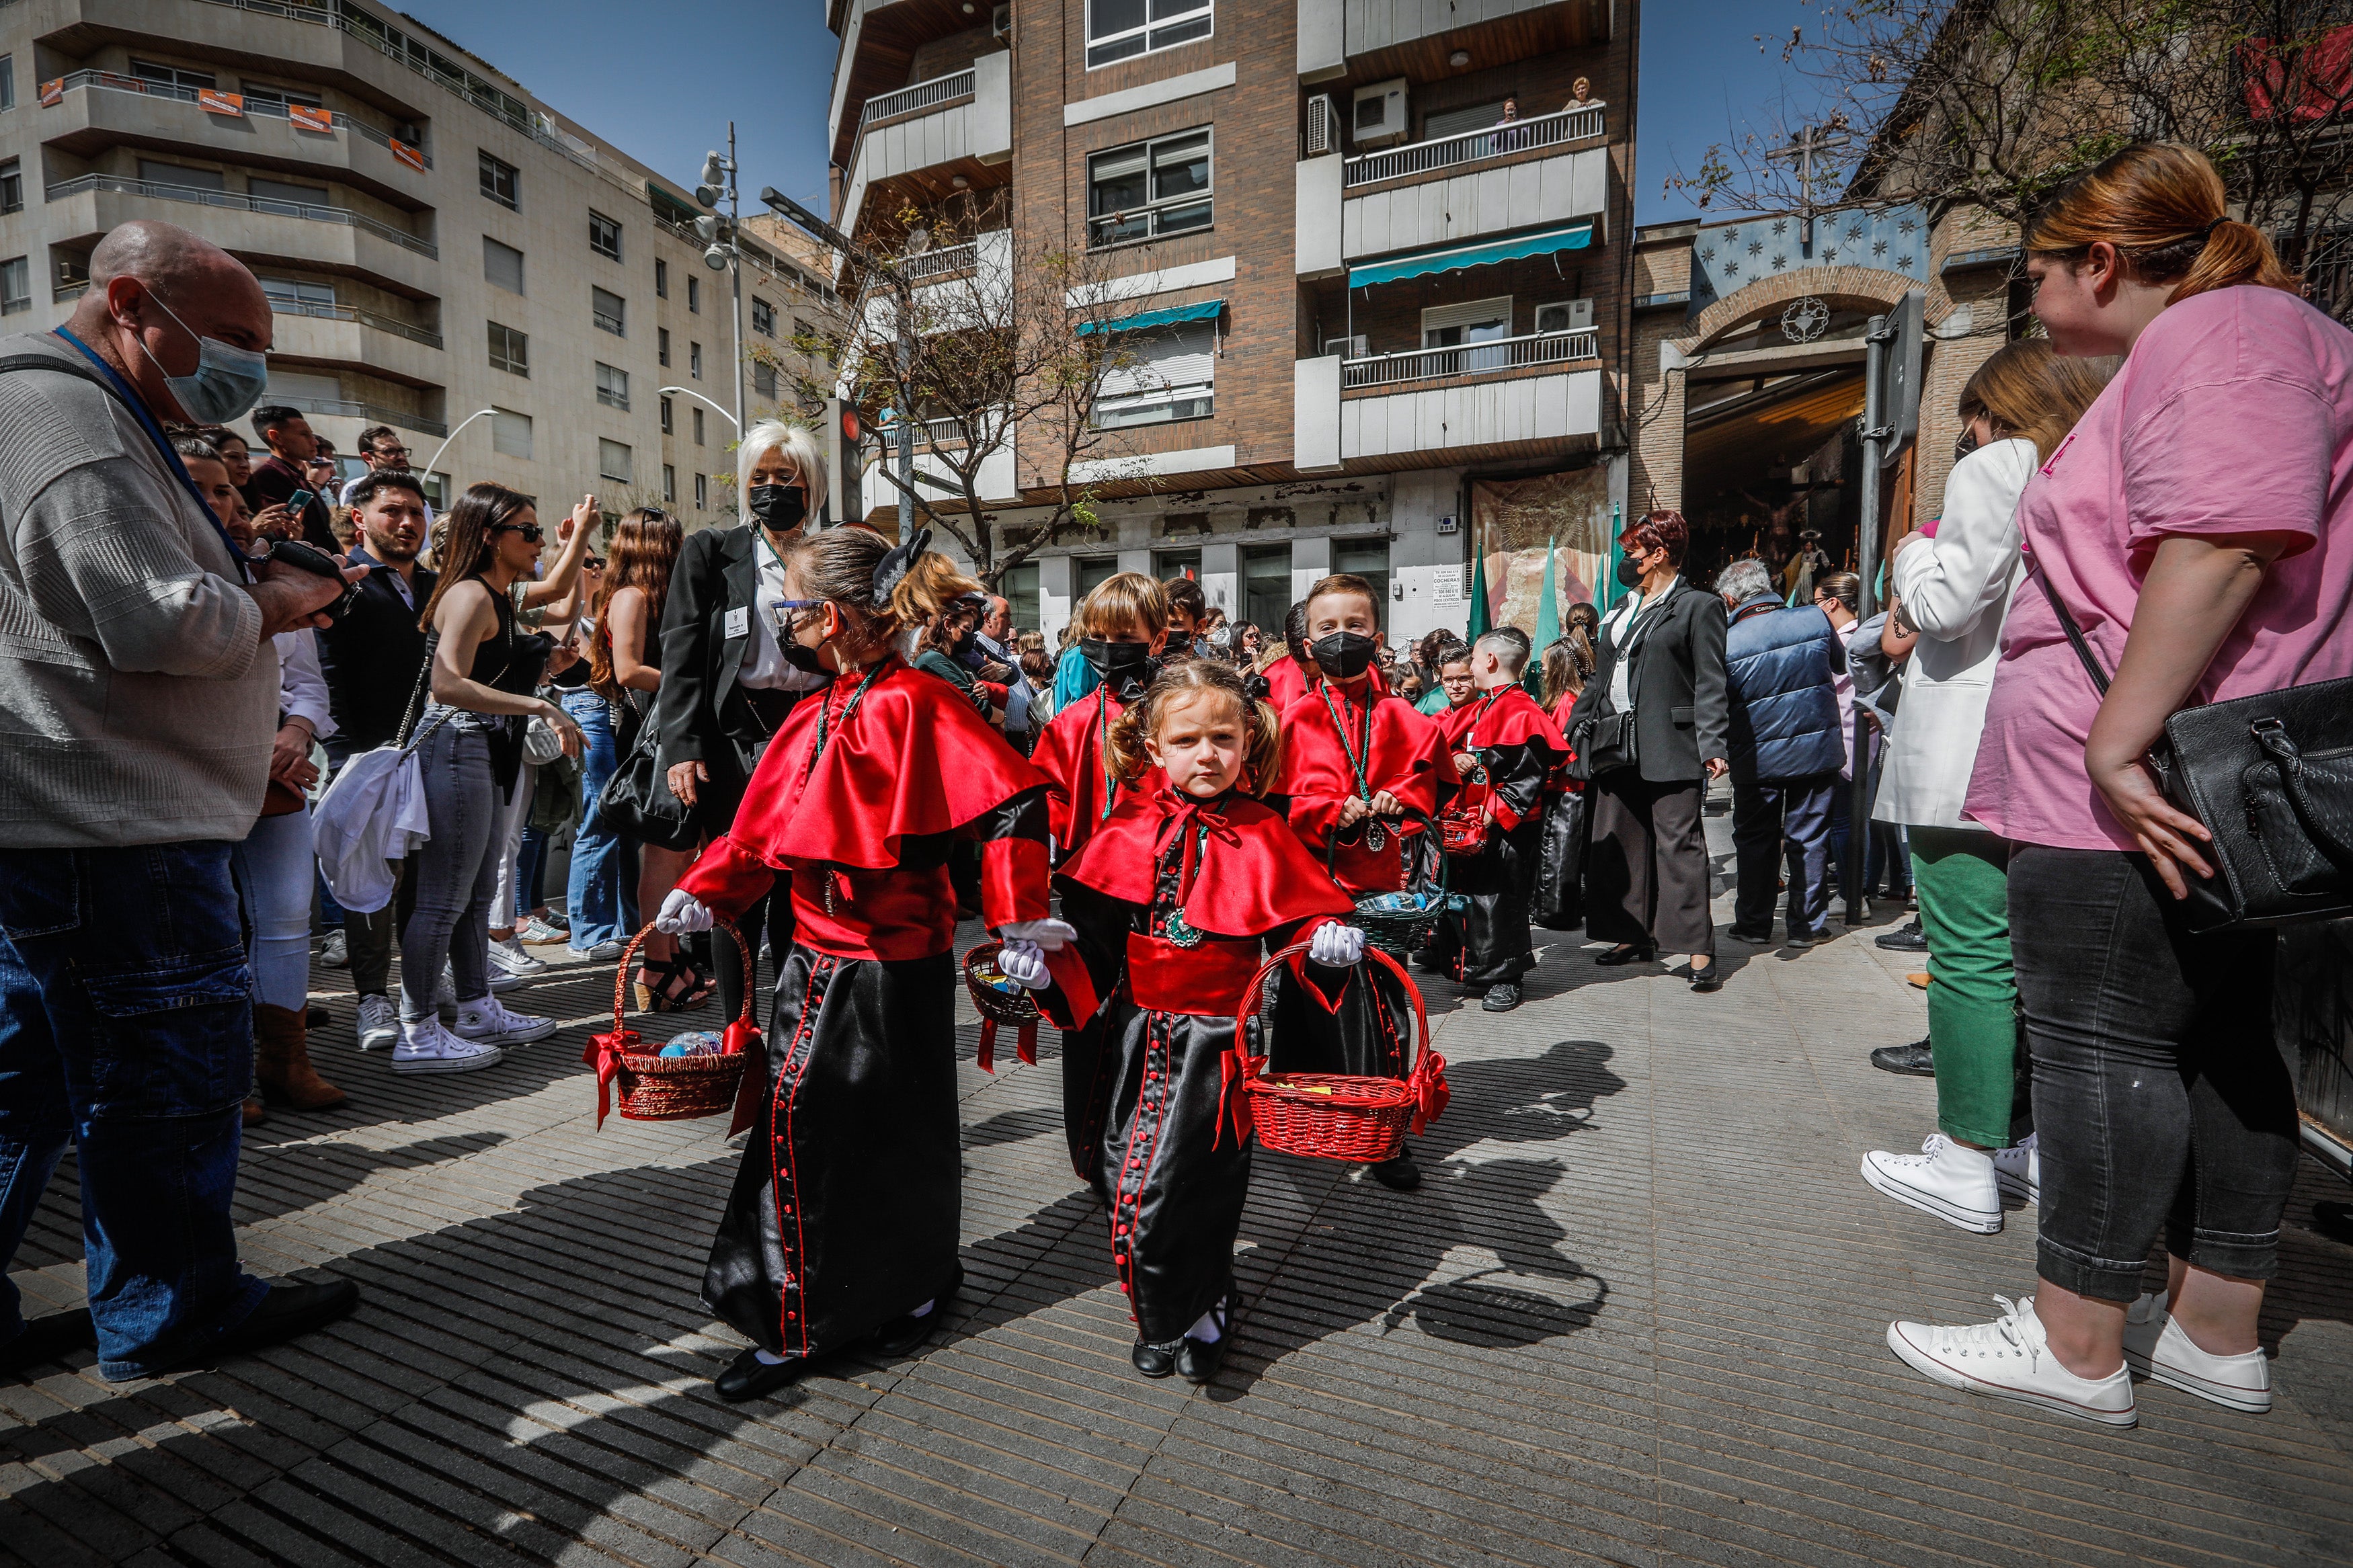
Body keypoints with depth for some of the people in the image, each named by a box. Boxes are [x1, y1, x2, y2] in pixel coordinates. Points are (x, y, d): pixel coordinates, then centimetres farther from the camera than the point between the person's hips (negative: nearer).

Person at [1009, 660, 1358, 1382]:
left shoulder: (1263, 836, -5)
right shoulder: (1130, 832, -2)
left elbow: (1302, 923, -4)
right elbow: (1093, 935, -1)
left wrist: (1326, 947, -25)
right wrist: (1045, 965, -17)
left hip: (1221, 1042, -2)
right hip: (1140, 1038, 3)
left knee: (1206, 1180, 7)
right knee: (1137, 1177, 13)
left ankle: (1199, 1313, 34)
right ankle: (1160, 1316, 39)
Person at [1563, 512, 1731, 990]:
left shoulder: (1698, 606, 0)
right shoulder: (1622, 610, 20)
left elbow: (1709, 684, -8)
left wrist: (1713, 745, -17)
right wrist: (1576, 728, 16)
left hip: (1669, 749, -7)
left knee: (1679, 844, -7)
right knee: (1620, 844, 9)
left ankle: (1699, 949, 0)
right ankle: (1637, 937, 20)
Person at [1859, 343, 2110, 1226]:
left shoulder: (1999, 468, -5)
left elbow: (1946, 607, -14)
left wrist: (1913, 557, 5)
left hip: (1976, 760, -8)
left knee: (1970, 959, -4)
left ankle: (1967, 1167, 2)